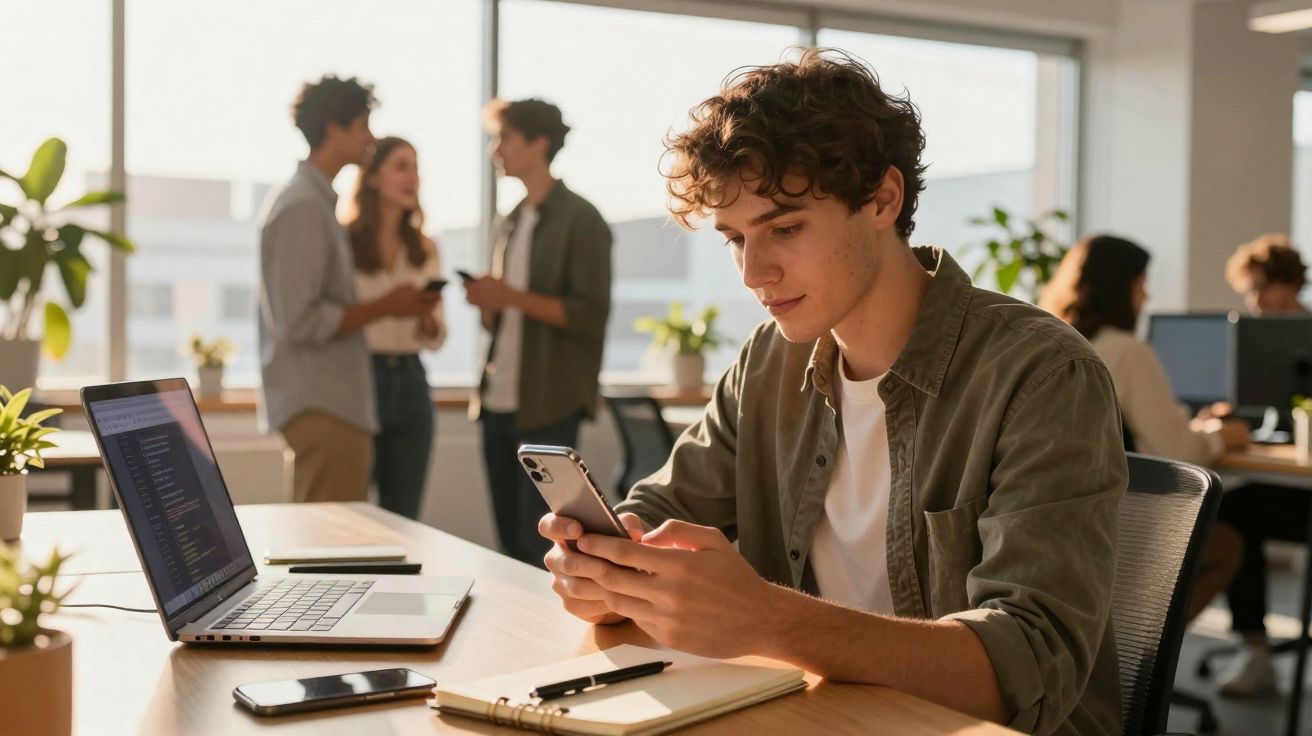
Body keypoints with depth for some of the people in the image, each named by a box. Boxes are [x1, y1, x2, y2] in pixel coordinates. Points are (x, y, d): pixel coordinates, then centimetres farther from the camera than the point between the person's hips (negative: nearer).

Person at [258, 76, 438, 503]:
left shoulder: (318, 202, 17)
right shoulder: (303, 208, -14)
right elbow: (298, 321, -20)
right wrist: (385, 307, -13)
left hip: (334, 407, 10)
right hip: (319, 412, -10)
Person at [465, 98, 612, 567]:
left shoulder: (579, 220, -4)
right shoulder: (510, 224, 18)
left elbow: (590, 314, -12)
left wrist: (514, 297, -18)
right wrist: (486, 303, 1)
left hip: (548, 408, -7)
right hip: (497, 404, 7)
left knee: (540, 545, -6)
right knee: (510, 543, 10)